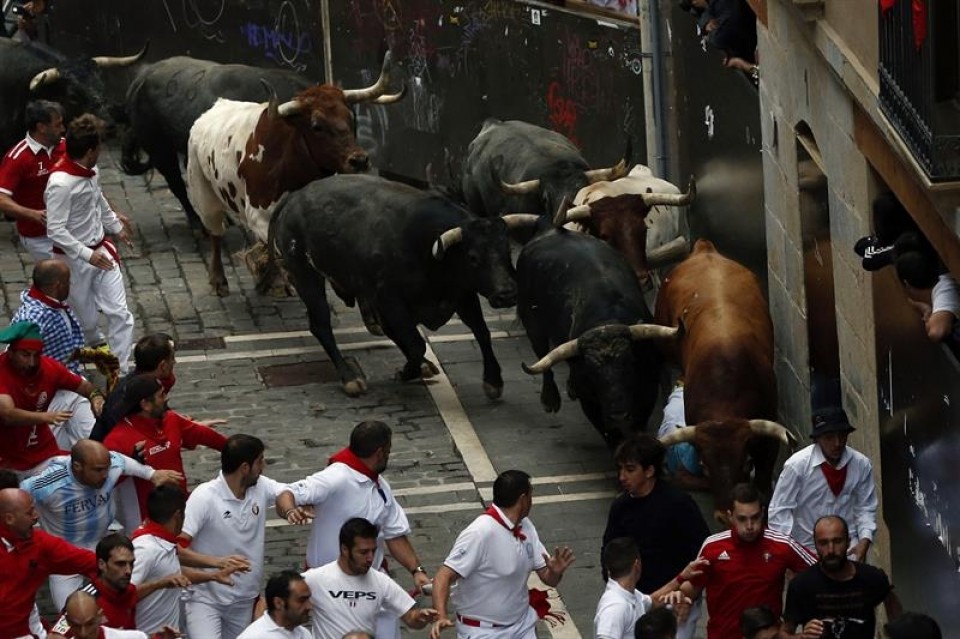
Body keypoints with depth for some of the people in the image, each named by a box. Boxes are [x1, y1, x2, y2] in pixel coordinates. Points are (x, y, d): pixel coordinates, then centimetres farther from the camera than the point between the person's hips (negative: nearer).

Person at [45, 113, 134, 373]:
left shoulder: (90, 171, -3)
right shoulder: (61, 184, -28)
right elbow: (55, 230, -27)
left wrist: (116, 227, 31)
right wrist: (87, 254, -27)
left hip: (100, 251, 7)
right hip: (75, 259, -7)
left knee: (120, 314, 1)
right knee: (84, 321, 11)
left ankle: (120, 372, 7)